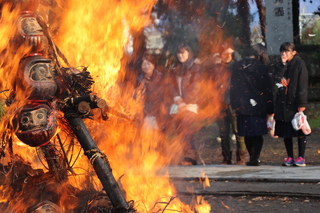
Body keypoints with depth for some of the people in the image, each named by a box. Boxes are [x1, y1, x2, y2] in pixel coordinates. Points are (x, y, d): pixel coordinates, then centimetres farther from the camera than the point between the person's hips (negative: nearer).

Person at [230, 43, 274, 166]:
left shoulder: (237, 67, 5)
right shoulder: (262, 68, -5)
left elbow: (233, 87, 7)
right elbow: (267, 89, -4)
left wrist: (235, 105, 13)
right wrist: (269, 109, 1)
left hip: (242, 106, 3)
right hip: (258, 106, -3)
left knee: (247, 134, 12)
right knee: (258, 134, 2)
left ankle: (252, 157, 18)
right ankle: (255, 158, -6)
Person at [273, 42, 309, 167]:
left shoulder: (299, 64, -4)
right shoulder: (279, 66, 12)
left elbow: (303, 84, -10)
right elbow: (276, 80, -4)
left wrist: (302, 103, -17)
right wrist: (283, 65, -10)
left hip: (295, 103, -5)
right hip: (282, 103, 5)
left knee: (300, 131, 0)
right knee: (286, 132, 6)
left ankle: (301, 157, 4)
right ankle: (289, 157, 13)